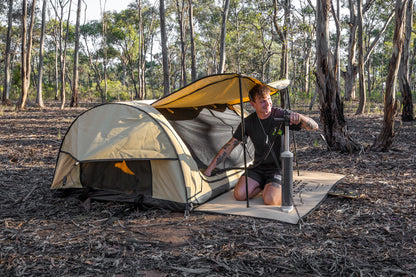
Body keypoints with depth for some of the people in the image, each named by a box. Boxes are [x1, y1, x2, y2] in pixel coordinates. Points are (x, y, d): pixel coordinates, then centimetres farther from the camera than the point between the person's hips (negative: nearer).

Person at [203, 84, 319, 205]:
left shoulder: (282, 115, -12)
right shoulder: (249, 122, -4)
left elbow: (314, 127, -14)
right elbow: (230, 146, 0)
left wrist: (300, 117, -38)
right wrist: (209, 169, -3)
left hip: (278, 168, -3)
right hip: (258, 168, 3)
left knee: (270, 199, -28)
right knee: (239, 194, -18)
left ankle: (282, 187, 7)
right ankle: (263, 185, 10)